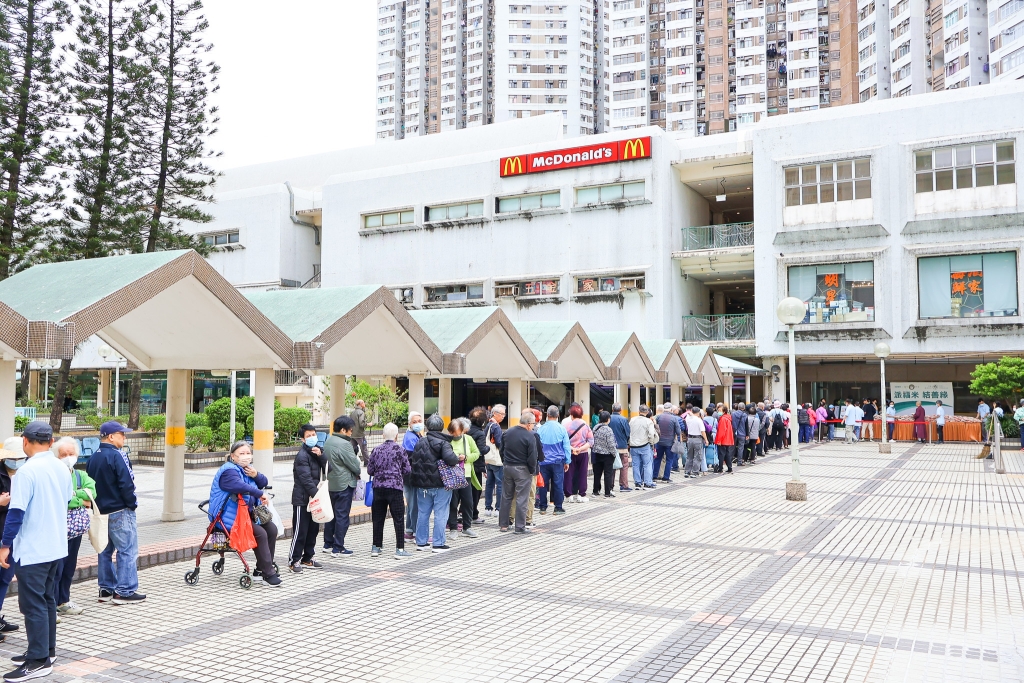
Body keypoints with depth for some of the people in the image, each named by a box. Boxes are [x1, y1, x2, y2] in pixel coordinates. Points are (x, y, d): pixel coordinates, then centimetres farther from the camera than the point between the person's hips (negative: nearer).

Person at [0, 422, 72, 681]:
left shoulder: (27, 471, -18)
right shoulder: (62, 468, 5)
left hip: (32, 550, -8)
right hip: (56, 546, 8)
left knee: (33, 604, -1)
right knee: (47, 600, 18)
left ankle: (38, 661, 3)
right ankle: (46, 650, 27)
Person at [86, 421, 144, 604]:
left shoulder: (92, 458, 10)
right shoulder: (116, 456, -17)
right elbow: (126, 484, -20)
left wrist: (97, 506, 20)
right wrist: (132, 503, -7)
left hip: (100, 511, 9)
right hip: (120, 512, -9)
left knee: (105, 550, 16)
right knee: (127, 550, -3)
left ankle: (106, 589, 21)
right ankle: (125, 591, -2)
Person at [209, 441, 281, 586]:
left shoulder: (247, 469, 14)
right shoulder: (229, 471, -16)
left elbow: (264, 483, 13)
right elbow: (240, 486, -36)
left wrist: (256, 475, -9)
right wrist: (260, 494, -36)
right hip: (230, 518, -10)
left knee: (272, 528, -1)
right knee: (260, 533, -23)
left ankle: (261, 570, 4)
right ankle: (268, 574, -17)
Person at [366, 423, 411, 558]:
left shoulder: (376, 450, 4)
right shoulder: (400, 450, -5)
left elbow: (370, 470, 7)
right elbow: (407, 470, -1)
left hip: (378, 488, 4)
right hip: (395, 487, -4)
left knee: (378, 518, 12)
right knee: (398, 519, 2)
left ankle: (376, 547, 18)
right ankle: (400, 549, 1)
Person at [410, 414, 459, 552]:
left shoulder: (420, 442, 7)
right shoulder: (443, 443, -13)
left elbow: (412, 460, 13)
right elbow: (450, 458, -29)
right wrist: (457, 459, -8)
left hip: (422, 484, 6)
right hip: (440, 484, -6)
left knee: (422, 513, 14)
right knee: (440, 514, 1)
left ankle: (421, 542, 21)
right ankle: (438, 544, 1)